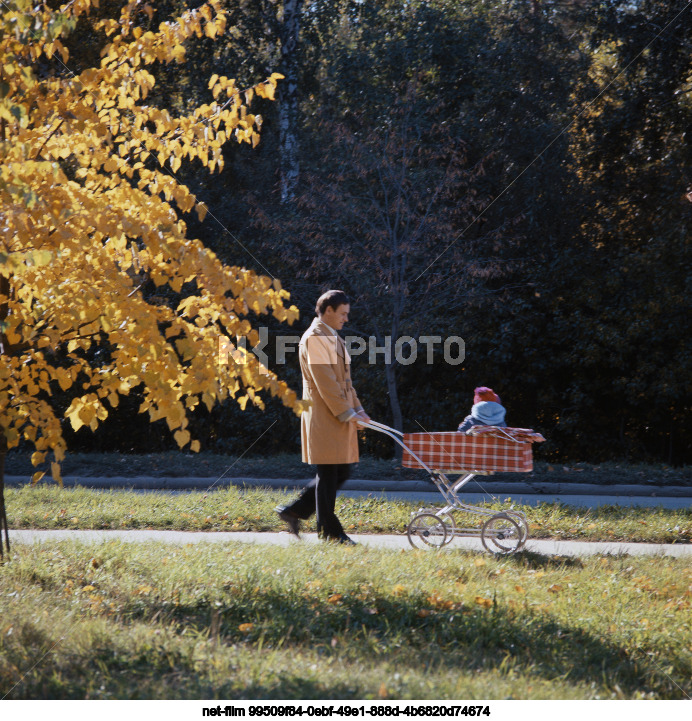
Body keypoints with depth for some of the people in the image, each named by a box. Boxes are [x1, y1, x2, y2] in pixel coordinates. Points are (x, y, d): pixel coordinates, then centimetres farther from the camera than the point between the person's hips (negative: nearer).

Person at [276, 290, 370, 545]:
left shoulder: (333, 338, 19)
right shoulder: (315, 338, -12)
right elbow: (325, 382, -18)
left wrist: (357, 408, 12)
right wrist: (346, 413, -18)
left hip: (342, 416, 10)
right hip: (324, 418, -10)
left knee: (341, 473, 10)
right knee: (329, 474, -3)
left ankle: (295, 511, 18)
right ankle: (329, 531, 5)